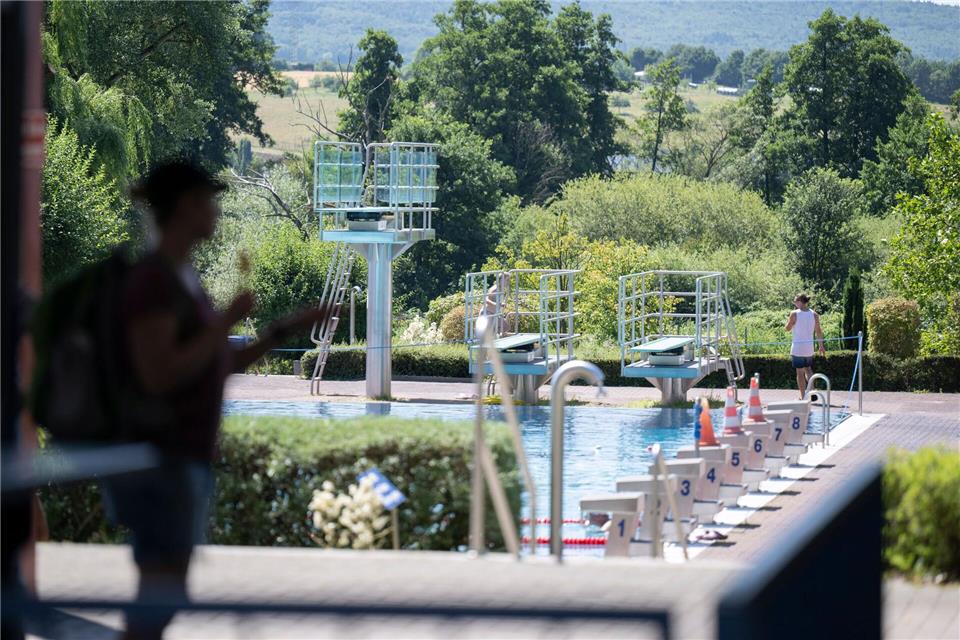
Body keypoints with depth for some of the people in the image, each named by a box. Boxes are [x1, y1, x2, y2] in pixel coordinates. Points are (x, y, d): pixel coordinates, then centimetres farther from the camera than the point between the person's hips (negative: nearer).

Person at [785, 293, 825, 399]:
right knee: (808, 369, 20)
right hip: (809, 348, 4)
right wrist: (820, 345, 13)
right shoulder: (814, 314, 1)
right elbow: (818, 331, 5)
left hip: (797, 348, -4)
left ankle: (803, 396, 4)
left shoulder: (794, 314, -11)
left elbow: (788, 328, 0)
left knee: (800, 372, 3)